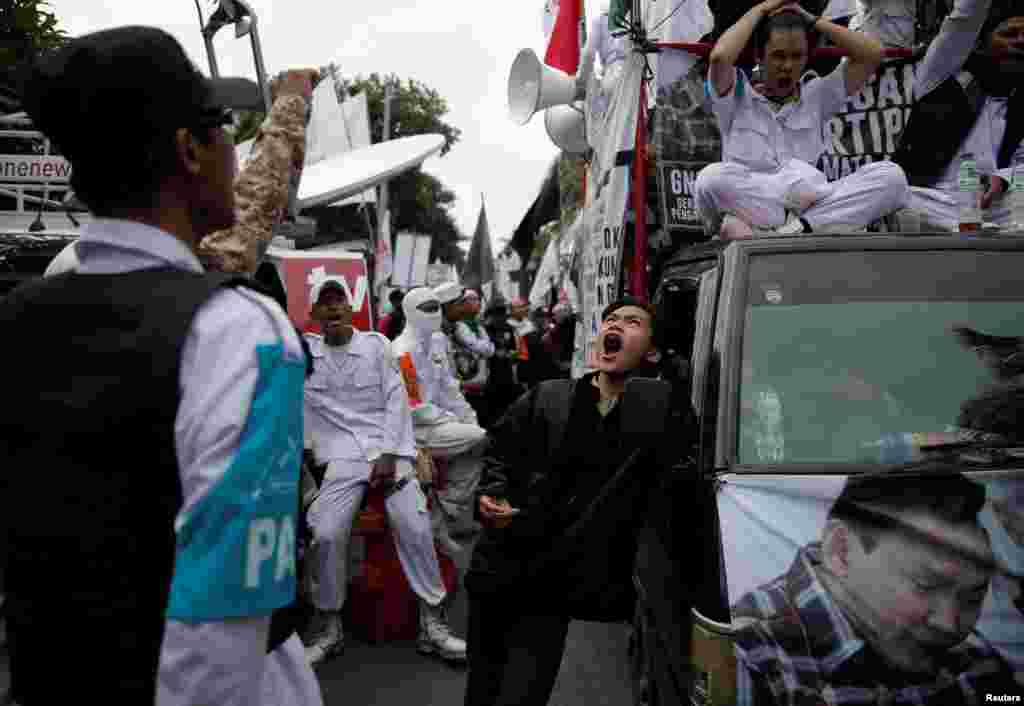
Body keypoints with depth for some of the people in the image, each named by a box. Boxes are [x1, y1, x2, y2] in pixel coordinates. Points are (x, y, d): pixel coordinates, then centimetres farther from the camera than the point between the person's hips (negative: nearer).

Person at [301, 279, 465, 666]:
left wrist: (388, 455, -9)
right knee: (326, 533, -18)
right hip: (342, 454, 0)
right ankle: (329, 627, 3)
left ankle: (433, 623, -2)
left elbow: (396, 400, 1)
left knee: (415, 527, -16)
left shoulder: (377, 344, 5)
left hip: (390, 447, 0)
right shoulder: (301, 351, 6)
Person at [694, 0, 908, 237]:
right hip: (747, 205, -3)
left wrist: (811, 20, 16)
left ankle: (796, 227, -30)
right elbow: (720, 57, -11)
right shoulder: (738, 98, 10)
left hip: (810, 205, 3)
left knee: (891, 176, -18)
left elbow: (873, 54, 13)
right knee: (711, 178, -37)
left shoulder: (816, 96, 21)